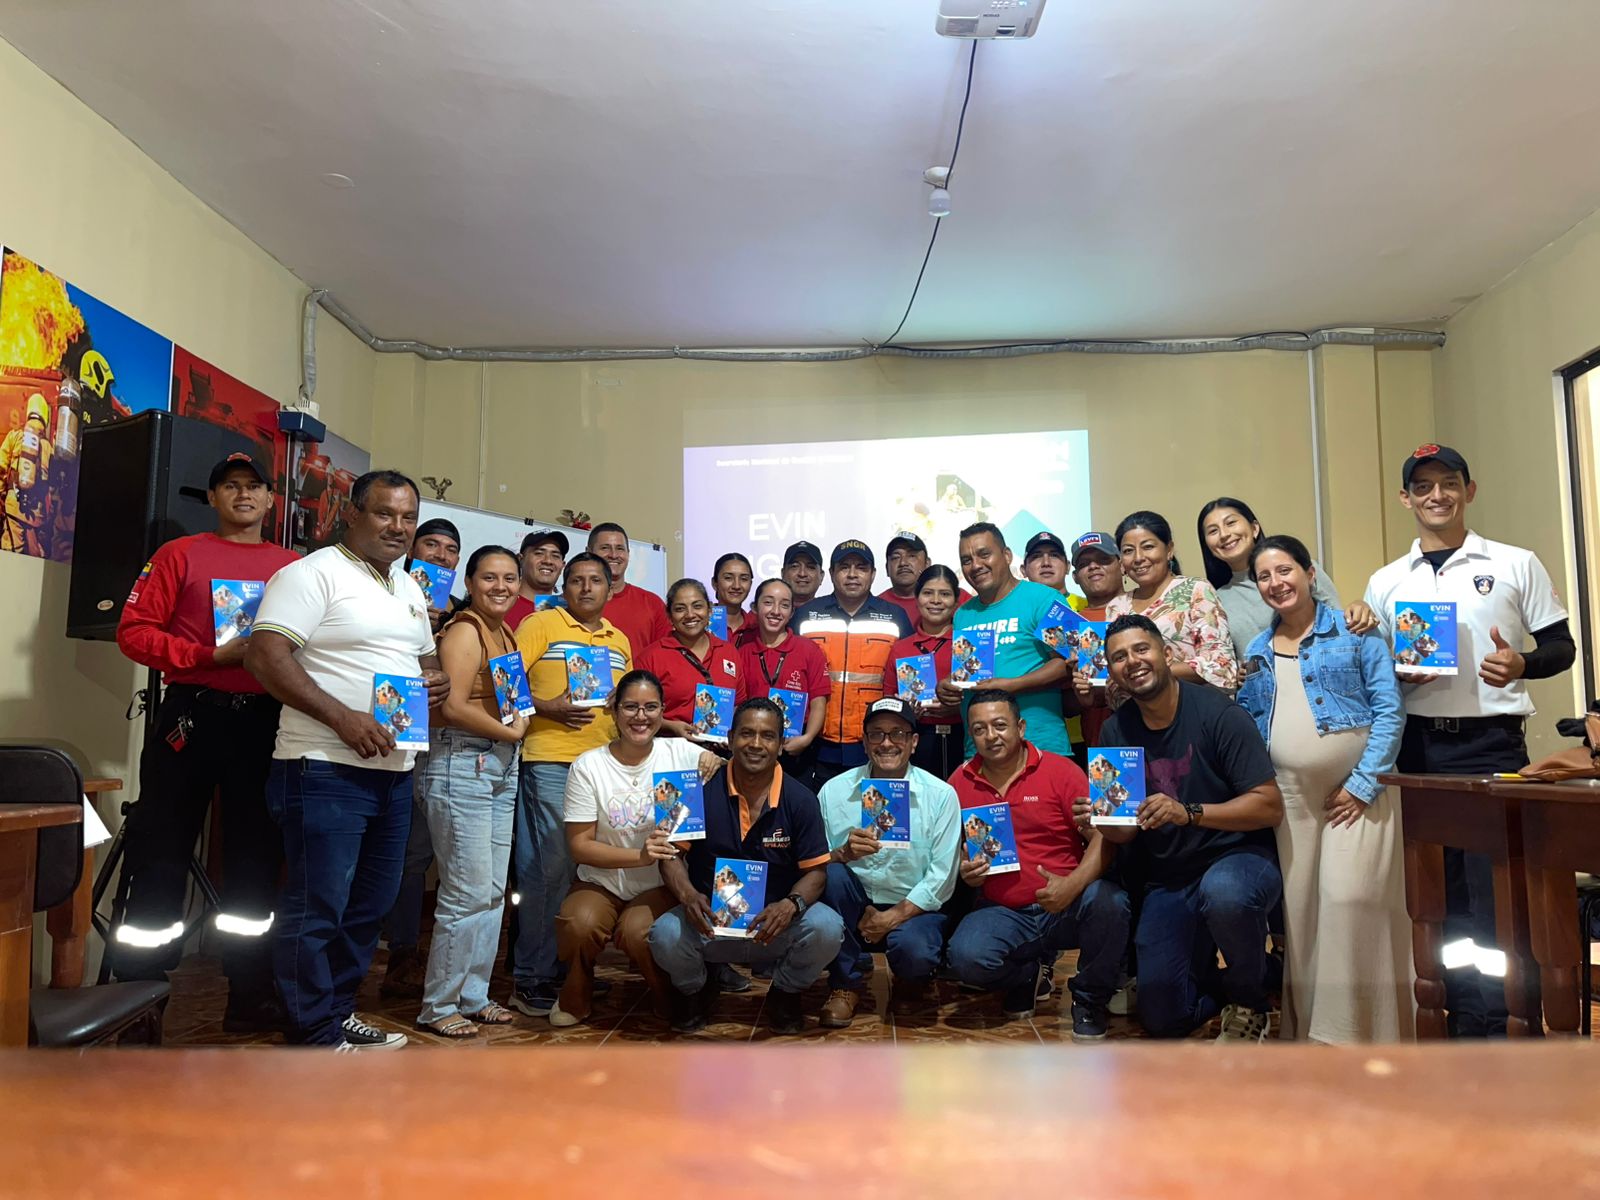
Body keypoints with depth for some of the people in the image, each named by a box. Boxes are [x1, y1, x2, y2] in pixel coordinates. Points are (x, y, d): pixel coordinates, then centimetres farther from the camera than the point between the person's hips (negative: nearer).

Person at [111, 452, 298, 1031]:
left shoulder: (293, 566, 10)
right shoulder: (181, 555, 4)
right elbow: (134, 631, -3)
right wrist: (212, 656, -14)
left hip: (265, 722, 2)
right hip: (190, 717, -2)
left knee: (256, 859, 9)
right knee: (161, 858, 2)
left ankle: (250, 997, 20)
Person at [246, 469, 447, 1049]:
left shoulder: (410, 588, 17)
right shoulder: (313, 573, -9)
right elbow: (264, 655, -18)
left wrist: (437, 680, 2)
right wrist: (342, 717, -24)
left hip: (393, 771, 9)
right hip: (326, 769, -8)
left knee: (371, 903, 17)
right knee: (317, 908, -1)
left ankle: (338, 1011, 31)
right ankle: (315, 1038, 11)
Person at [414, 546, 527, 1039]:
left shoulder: (504, 633, 16)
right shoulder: (464, 630, -11)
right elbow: (453, 706, -21)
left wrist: (520, 720, 3)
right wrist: (509, 731, -11)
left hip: (500, 766, 9)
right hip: (462, 763, -9)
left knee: (493, 891, 13)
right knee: (468, 892, -5)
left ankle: (473, 995, 25)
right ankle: (438, 1007, 9)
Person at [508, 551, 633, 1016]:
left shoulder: (619, 640, 19)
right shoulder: (539, 624, 1)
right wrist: (547, 709, -18)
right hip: (550, 761, -6)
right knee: (548, 869, -5)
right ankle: (531, 977, 6)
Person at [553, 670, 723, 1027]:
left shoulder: (680, 752, -4)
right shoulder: (588, 766, -6)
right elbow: (579, 845, -8)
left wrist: (715, 762, -27)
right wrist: (640, 856, -24)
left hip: (660, 885, 0)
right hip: (601, 882, 1)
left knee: (638, 933, -30)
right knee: (579, 925, -30)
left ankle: (670, 999, 4)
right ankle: (575, 999, 4)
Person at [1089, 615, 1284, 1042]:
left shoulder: (1217, 713, -16)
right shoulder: (1116, 731, 0)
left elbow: (1270, 807, -18)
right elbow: (1126, 832, 5)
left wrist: (1188, 813, -31)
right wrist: (1100, 822, -19)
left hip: (1237, 859, -4)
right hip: (1165, 882, 5)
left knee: (1223, 891, -41)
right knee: (1162, 1020, 0)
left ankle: (1249, 1000, -8)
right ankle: (1216, 981, 35)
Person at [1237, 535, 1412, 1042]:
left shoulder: (1354, 632, 0)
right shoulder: (1256, 651, 14)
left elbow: (1388, 709, -7)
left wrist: (1363, 783, -12)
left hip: (1355, 791, -4)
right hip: (1290, 796, 4)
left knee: (1349, 901, -12)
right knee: (1299, 909, 5)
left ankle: (1357, 1027, 2)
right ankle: (1308, 1028, 17)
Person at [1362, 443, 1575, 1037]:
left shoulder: (1516, 564, 6)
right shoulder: (1385, 583, 12)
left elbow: (1561, 647, 5)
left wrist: (1521, 664, -16)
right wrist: (1397, 673, -8)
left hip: (1491, 743, -2)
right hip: (1416, 747, 3)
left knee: (1499, 883, -4)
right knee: (1440, 888, 7)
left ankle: (1510, 1020, 8)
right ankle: (1467, 1016, 20)